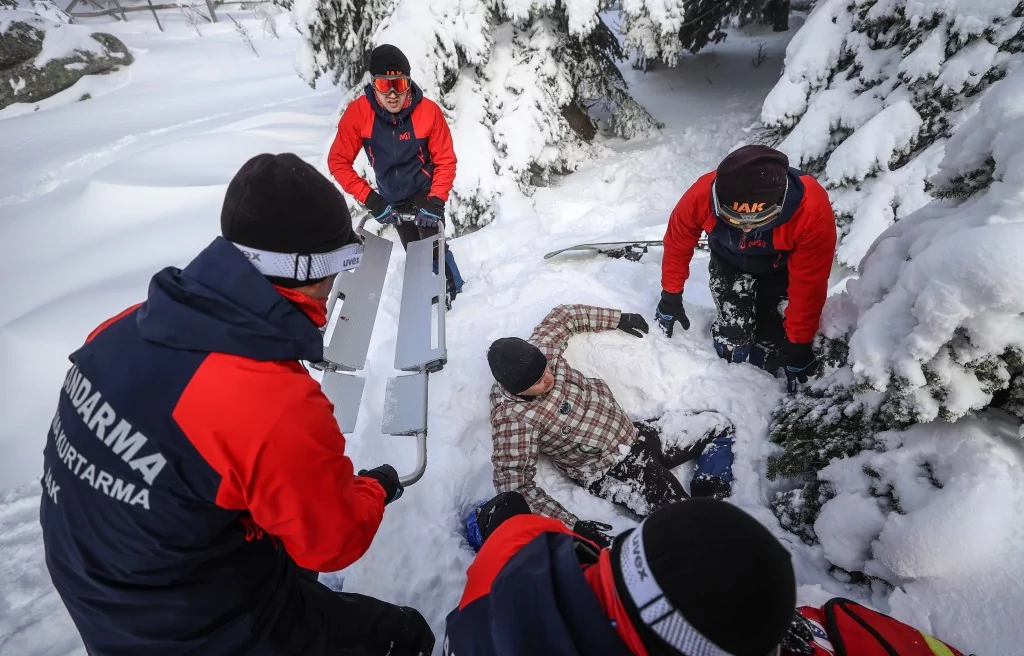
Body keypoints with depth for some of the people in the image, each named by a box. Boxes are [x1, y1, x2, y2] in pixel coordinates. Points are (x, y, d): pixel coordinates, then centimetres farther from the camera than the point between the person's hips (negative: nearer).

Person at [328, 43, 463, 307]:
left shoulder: (429, 111, -24)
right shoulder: (357, 112, -21)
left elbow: (446, 161, -15)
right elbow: (338, 161, -16)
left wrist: (436, 202, -22)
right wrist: (371, 200, -21)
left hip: (426, 193, -2)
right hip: (392, 200, 3)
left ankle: (450, 289, 12)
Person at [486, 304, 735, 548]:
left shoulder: (540, 349, -13)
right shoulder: (511, 418, -29)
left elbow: (563, 315, 6)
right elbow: (515, 487, -29)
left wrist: (621, 319, 8)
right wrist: (574, 526, -30)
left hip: (635, 433, 7)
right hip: (612, 473, -6)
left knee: (719, 425, 10)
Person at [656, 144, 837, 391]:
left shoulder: (813, 211, -40)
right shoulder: (701, 195, -37)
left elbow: (808, 285, -28)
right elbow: (678, 242, -15)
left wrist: (799, 345, -18)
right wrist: (671, 296, -5)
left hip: (784, 267, 0)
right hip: (729, 262, 1)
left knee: (776, 342, -8)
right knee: (732, 342, -11)